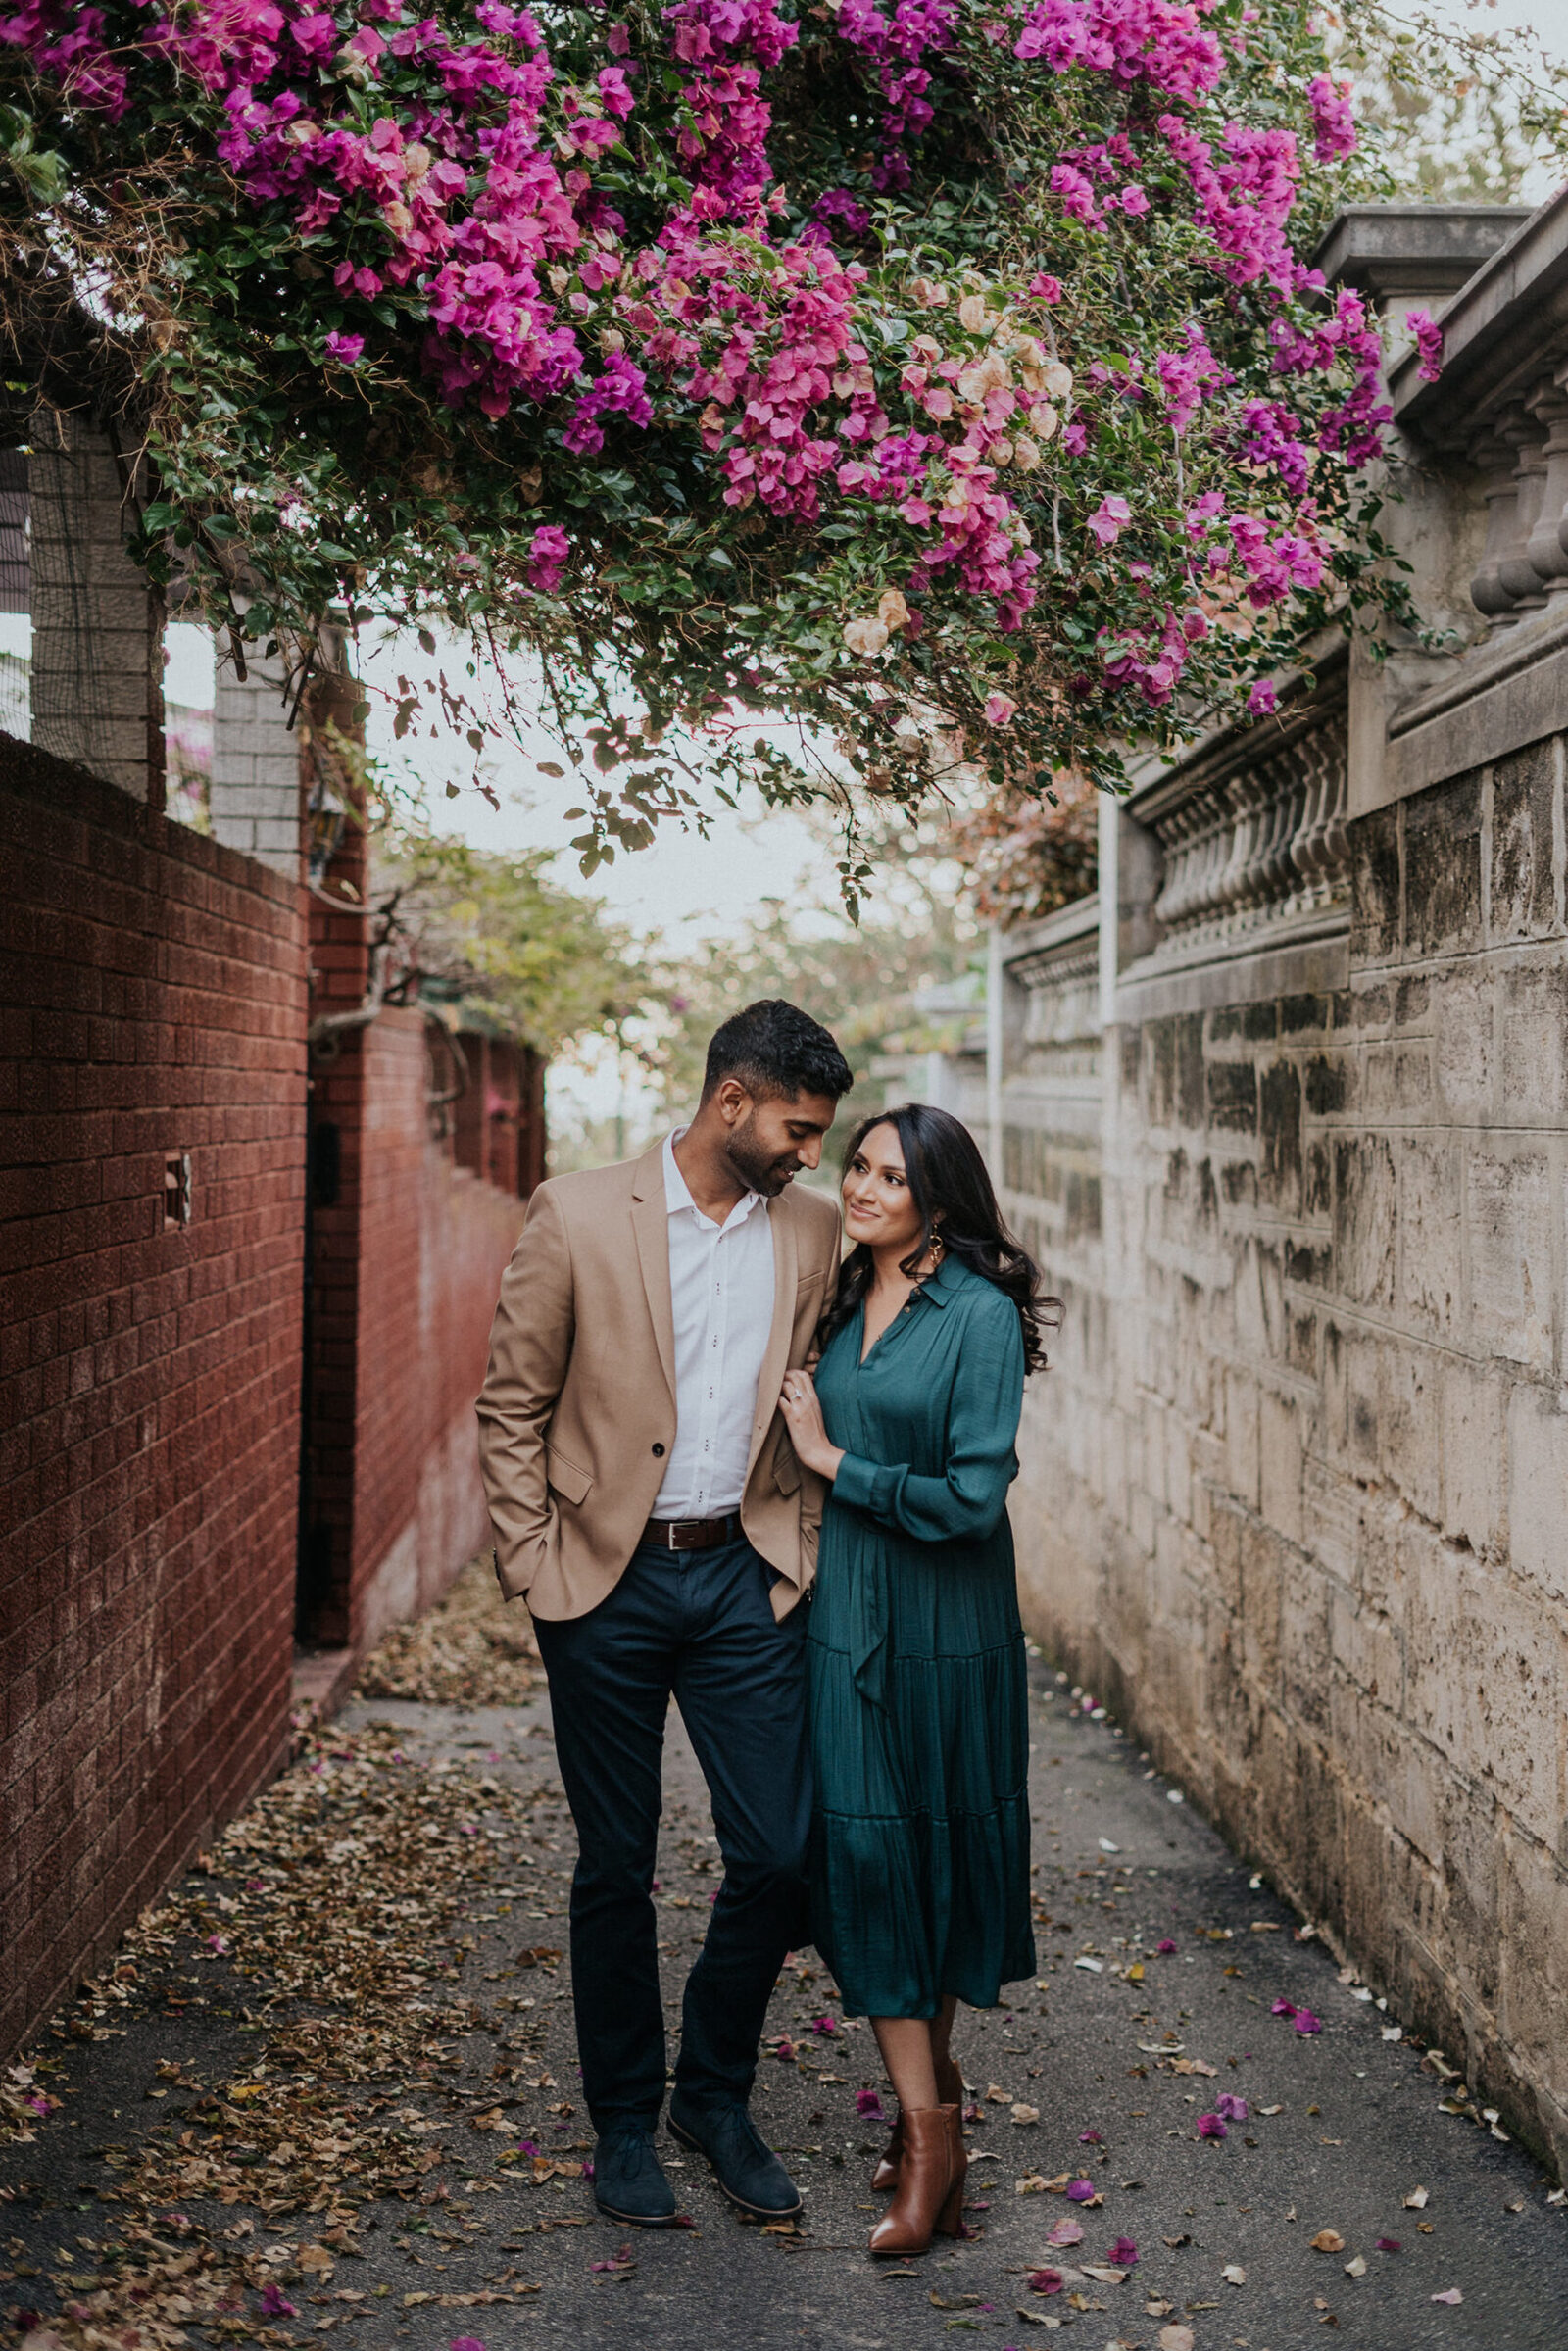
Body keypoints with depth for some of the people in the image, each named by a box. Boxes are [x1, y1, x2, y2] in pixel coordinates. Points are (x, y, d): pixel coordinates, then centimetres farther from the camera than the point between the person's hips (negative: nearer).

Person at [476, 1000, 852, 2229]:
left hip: (746, 1577, 3)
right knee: (617, 1867, 7)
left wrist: (800, 1551, 6)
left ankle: (717, 2098, 24)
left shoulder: (812, 1230, 5)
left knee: (780, 1855, 1)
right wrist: (533, 1566, -6)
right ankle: (625, 2123, 25)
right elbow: (513, 1405, -1)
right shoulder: (579, 1215, -6)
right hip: (610, 1580, -3)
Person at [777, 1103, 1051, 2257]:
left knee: (939, 1850, 7)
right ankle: (930, 2121, 13)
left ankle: (929, 2076, 24)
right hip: (841, 1614, 5)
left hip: (943, 1626, -5)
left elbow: (973, 1495, -16)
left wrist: (836, 1462, -10)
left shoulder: (982, 1315, -12)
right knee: (861, 1847, 3)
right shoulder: (841, 1303, 8)